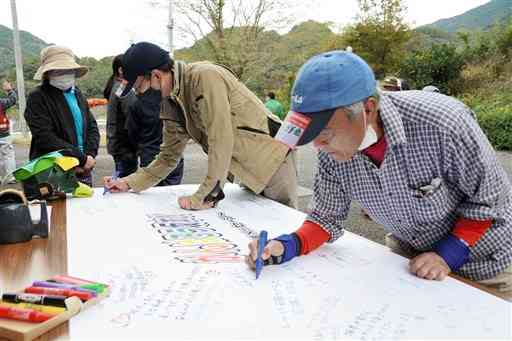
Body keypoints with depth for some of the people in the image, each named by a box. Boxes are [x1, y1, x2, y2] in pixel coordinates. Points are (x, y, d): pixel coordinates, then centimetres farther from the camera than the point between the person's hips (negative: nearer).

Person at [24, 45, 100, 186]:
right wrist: (82, 158, -17)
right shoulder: (37, 97, -7)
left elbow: (92, 127, 11)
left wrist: (90, 155, -7)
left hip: (83, 171, 6)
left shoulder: (77, 94, 13)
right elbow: (45, 137, -17)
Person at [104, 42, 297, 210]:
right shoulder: (170, 102, 3)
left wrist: (204, 197, -25)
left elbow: (221, 140, -28)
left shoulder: (205, 76, -23)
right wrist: (128, 183, 5)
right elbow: (168, 157, 12)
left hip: (271, 160, -7)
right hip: (246, 170, 7)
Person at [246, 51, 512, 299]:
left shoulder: (443, 123, -35)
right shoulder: (331, 149, -22)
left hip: (481, 262, -3)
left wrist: (448, 255, -24)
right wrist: (287, 246, -27)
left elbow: (490, 199, -20)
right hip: (408, 256, 3)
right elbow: (328, 217, -10)